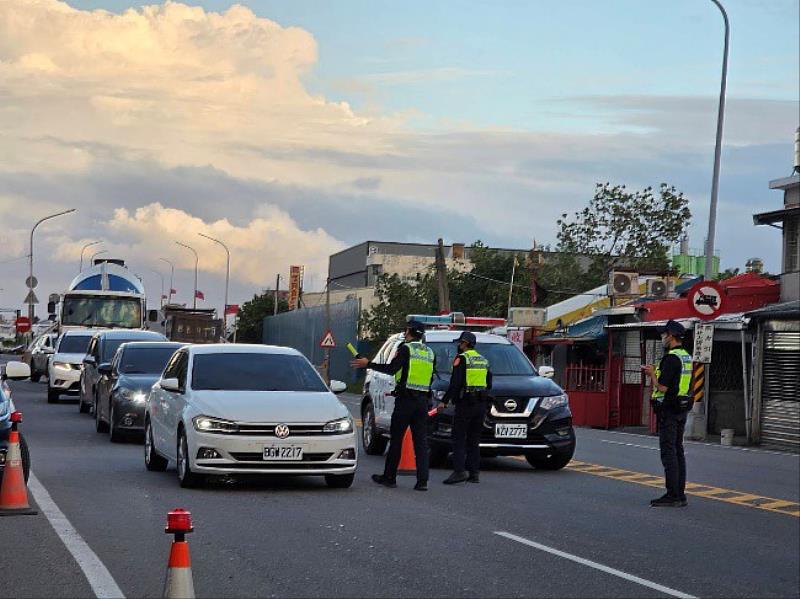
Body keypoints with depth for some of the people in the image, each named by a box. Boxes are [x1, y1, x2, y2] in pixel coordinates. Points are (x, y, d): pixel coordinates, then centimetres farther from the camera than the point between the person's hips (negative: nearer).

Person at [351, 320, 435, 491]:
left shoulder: (406, 349, -7)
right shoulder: (430, 352, 13)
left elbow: (391, 368, -16)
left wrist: (368, 364, -10)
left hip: (405, 400, -5)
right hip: (423, 400, 5)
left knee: (396, 439, 4)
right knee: (421, 441, 3)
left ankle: (389, 477, 10)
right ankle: (422, 481, -4)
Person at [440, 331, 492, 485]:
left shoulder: (461, 359, -7)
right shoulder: (484, 361, 14)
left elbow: (455, 383, -15)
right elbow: (489, 384, 16)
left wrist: (445, 401, -13)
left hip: (465, 403, -7)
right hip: (481, 404, 7)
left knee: (459, 439, -6)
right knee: (474, 440, 11)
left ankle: (459, 471, -16)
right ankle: (474, 472, 9)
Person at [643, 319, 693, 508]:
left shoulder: (671, 358, -17)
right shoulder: (687, 357, 13)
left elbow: (662, 387, -21)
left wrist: (652, 374, -3)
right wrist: (655, 372, 17)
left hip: (668, 409, -9)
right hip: (681, 409, 9)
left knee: (668, 452, -7)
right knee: (678, 451, 11)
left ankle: (672, 495, -8)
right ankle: (680, 495, 13)